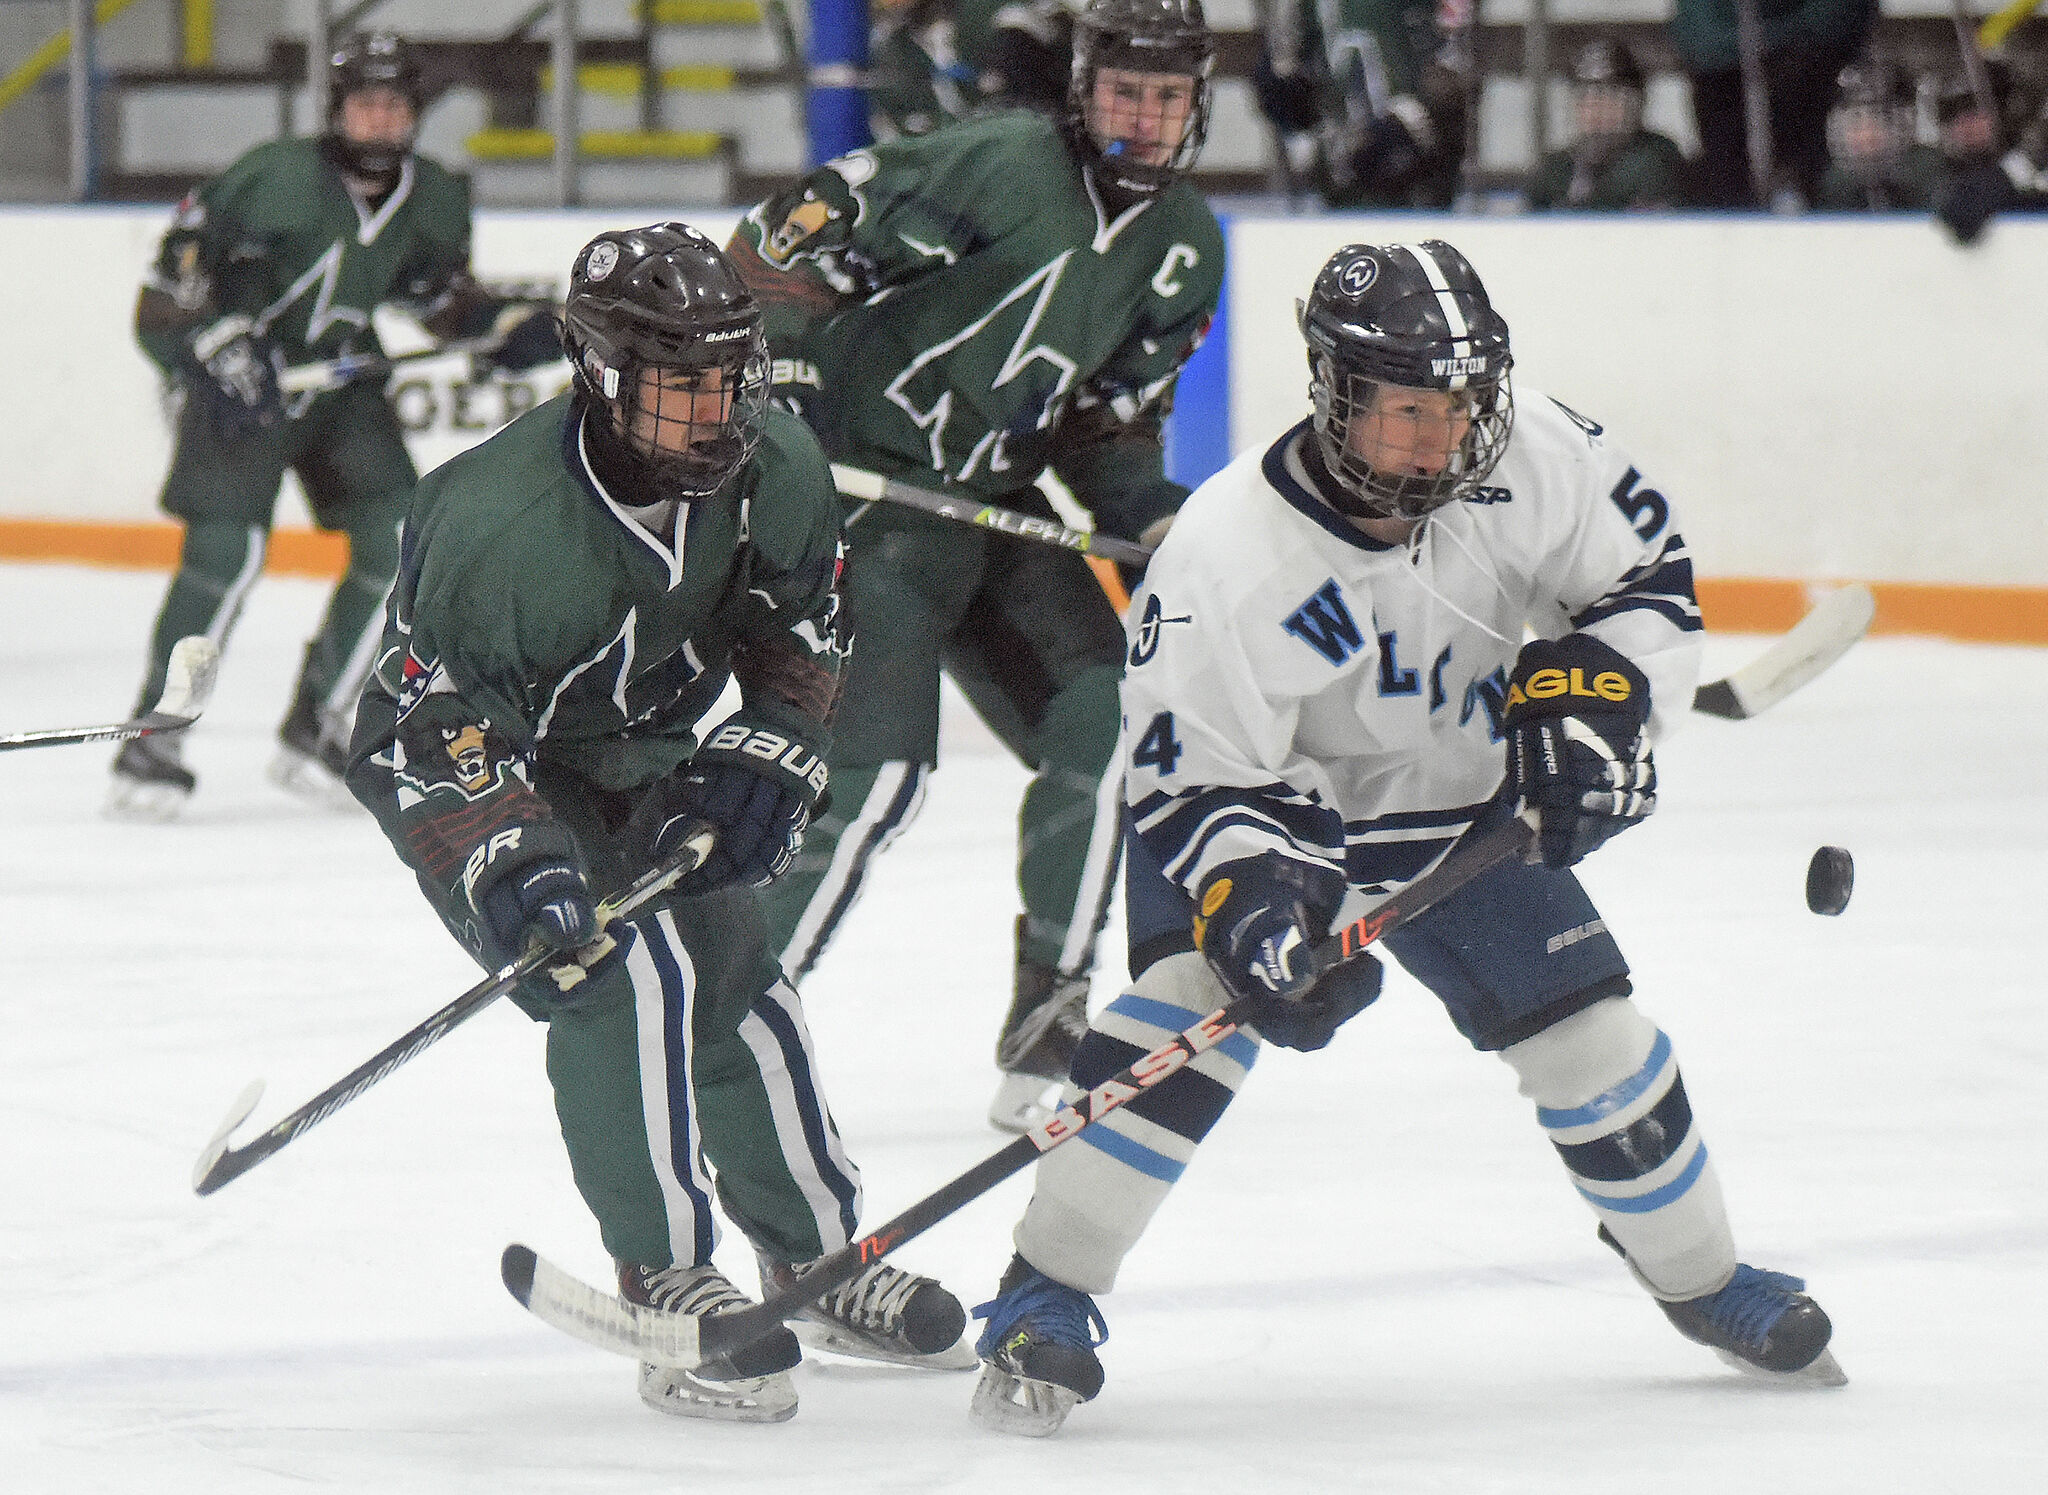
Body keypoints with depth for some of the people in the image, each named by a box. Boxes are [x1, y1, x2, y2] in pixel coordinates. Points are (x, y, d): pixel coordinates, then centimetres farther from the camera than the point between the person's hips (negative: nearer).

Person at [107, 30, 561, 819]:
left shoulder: (433, 200, -2)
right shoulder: (277, 179, -21)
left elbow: (439, 289, 15)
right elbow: (184, 257, -18)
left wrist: (506, 324, -1)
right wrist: (223, 343, -28)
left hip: (343, 382, 6)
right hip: (239, 382, -6)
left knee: (397, 541, -8)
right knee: (225, 549, -20)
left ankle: (313, 731, 5)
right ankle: (153, 740, -11)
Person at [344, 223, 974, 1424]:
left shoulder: (773, 468, -17)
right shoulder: (503, 522, -37)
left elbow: (799, 625, 2)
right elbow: (429, 720, -32)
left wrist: (770, 753, -10)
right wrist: (506, 862, -43)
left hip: (642, 753, 6)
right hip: (490, 768, -6)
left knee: (736, 981, 7)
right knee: (625, 971, -23)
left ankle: (820, 1252, 28)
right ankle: (665, 1280, -13)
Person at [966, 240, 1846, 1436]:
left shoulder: (1533, 455, -23)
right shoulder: (1226, 557, -34)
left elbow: (1647, 573, -5)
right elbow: (1197, 782, -27)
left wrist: (1594, 700, -20)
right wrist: (1256, 905, -43)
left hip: (1466, 803, 4)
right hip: (1276, 806, -4)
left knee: (1594, 1041, 2)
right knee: (1197, 1000, -27)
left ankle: (1701, 1277, 29)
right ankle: (1047, 1300, -20)